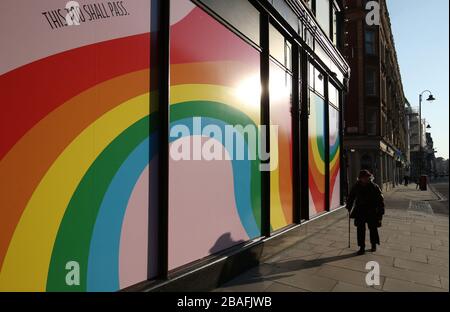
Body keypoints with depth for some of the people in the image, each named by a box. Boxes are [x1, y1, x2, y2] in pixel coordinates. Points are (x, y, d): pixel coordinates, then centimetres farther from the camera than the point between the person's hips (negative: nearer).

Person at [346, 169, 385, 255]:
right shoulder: (356, 187, 1)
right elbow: (351, 197, 14)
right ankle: (362, 247, 10)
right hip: (360, 212, 2)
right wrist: (349, 207, 14)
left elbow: (380, 199, -3)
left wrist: (381, 211, -7)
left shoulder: (374, 187, -6)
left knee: (373, 228, 10)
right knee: (360, 229, 0)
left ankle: (374, 245, 34)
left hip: (372, 212, -1)